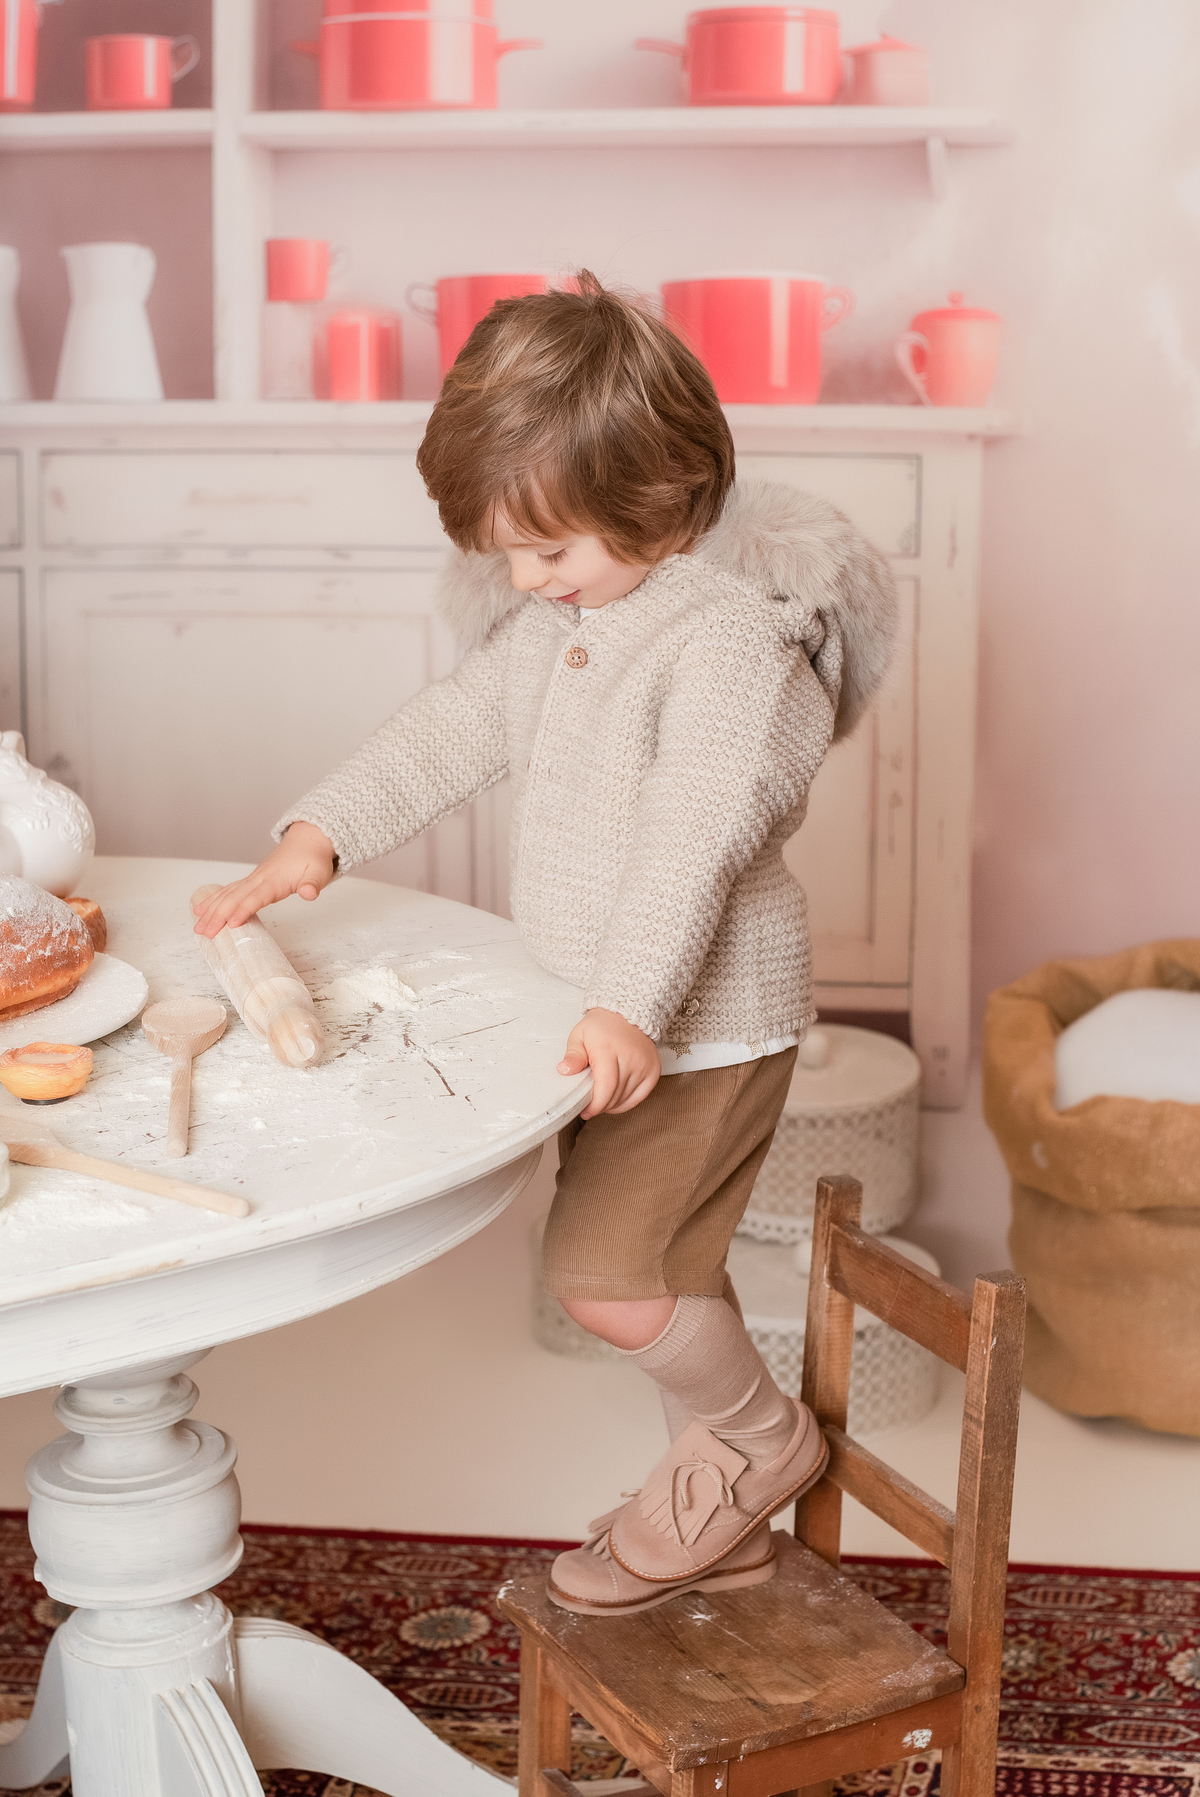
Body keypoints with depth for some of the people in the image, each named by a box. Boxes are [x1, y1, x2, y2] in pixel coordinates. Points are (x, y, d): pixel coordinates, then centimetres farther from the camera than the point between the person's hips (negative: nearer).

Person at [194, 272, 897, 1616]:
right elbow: (457, 728, 11)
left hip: (700, 1018, -8)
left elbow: (698, 833, -32)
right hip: (598, 1011, 9)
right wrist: (320, 832, 1)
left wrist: (632, 1004, -41)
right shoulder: (554, 616, 5)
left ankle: (761, 1438, 16)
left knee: (604, 1272, -11)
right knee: (648, 1268, 16)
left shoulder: (731, 635, -22)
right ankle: (720, 1528, 34)